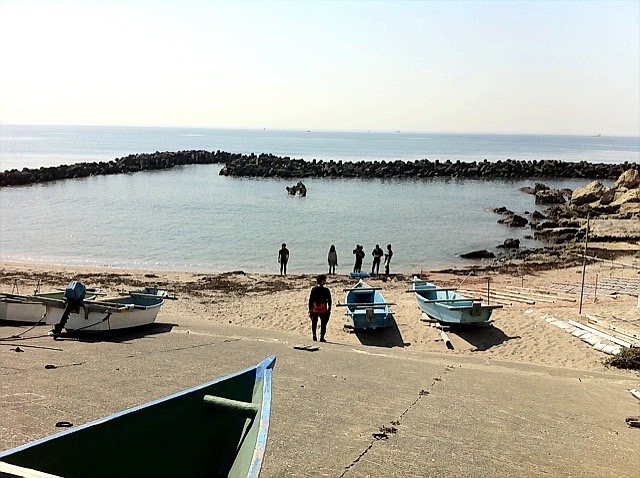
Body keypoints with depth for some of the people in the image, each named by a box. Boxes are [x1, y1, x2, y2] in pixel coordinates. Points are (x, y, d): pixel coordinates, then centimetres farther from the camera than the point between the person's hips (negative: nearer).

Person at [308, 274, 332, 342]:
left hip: (314, 310, 2)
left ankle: (314, 335, 13)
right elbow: (329, 301, -5)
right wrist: (329, 309, 5)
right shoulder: (326, 290, -8)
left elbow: (310, 300, 0)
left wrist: (310, 310, 6)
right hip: (323, 310, -2)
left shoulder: (313, 289, -1)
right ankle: (322, 337, 6)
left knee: (314, 323, 21)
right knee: (323, 324, 9)